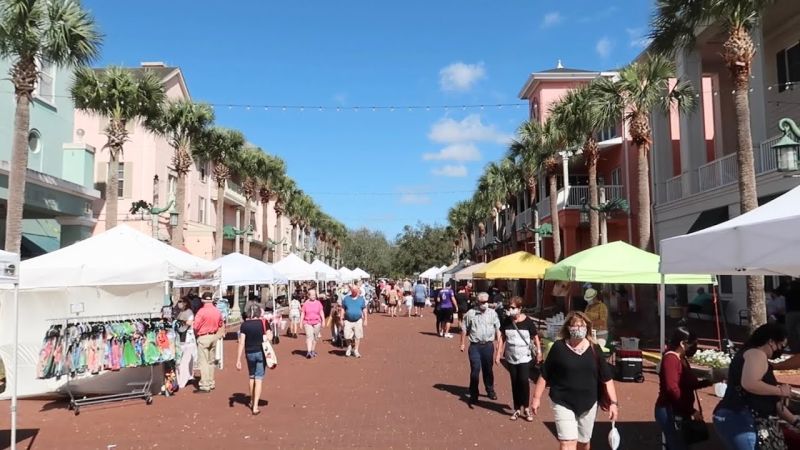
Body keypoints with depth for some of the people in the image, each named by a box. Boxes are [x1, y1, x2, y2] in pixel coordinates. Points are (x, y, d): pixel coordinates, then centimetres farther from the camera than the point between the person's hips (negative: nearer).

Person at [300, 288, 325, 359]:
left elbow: (321, 313, 7)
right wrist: (301, 323, 1)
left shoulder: (318, 303, 5)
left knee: (315, 337, 7)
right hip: (307, 323, -2)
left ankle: (313, 351, 23)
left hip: (317, 322, 2)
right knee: (309, 336, -15)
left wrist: (323, 321, 0)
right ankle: (308, 352, -23)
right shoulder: (305, 304, 2)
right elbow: (302, 314, 5)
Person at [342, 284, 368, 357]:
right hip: (348, 321, 0)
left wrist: (365, 320, 5)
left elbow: (364, 310, 8)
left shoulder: (361, 299, 4)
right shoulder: (346, 299, 4)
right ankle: (349, 347, 24)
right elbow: (343, 309, 7)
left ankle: (356, 351, 13)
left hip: (358, 321, 0)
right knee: (347, 336, -3)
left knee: (358, 336, 1)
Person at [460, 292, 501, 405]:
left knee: (488, 369, 14)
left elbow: (497, 329, 9)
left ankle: (490, 391, 32)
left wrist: (498, 342, 4)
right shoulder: (470, 313, -2)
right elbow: (464, 330, 3)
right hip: (475, 346, -2)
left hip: (488, 345, 2)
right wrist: (463, 344, 3)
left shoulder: (492, 313, 4)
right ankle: (473, 395, 7)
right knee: (475, 370, -4)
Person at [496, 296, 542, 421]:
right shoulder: (506, 322, -2)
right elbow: (502, 338, 4)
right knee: (514, 383, 9)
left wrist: (539, 352, -6)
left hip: (524, 357, -3)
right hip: (511, 358, 3)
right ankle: (517, 409, 19)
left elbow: (535, 338, -1)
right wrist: (498, 354, 2)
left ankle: (526, 408, 7)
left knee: (524, 381, -10)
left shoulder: (528, 322, -10)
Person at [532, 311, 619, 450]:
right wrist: (537, 397, -2)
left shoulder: (594, 349, -2)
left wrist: (613, 402, -3)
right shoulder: (559, 347, -8)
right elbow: (545, 375, -2)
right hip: (563, 403, -3)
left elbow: (607, 378, 2)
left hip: (588, 404, 3)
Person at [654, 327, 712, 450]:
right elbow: (672, 389, -25)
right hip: (670, 412, -10)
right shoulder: (670, 358, -17)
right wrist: (692, 411, -22)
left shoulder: (682, 359, 16)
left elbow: (690, 384, 20)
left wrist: (709, 381, 9)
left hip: (679, 412, 10)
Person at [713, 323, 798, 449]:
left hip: (740, 420, 11)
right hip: (738, 420, -11)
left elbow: (771, 402, 28)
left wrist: (795, 421, 26)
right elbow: (749, 384, -26)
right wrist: (780, 390, -11)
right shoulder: (757, 354, -6)